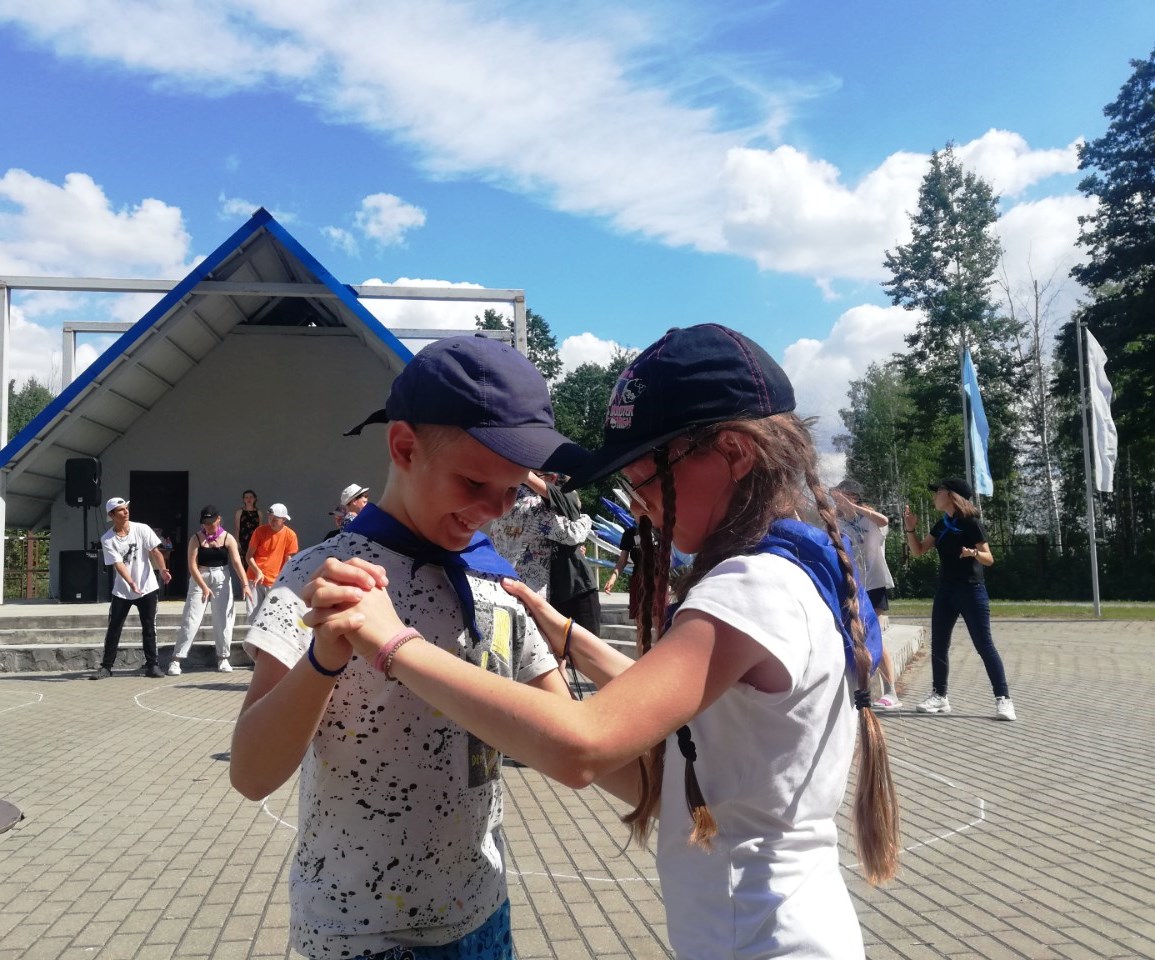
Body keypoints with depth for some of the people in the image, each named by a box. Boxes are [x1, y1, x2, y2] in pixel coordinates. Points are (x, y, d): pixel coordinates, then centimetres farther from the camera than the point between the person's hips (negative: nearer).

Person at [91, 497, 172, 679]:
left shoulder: (142, 529, -5)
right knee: (113, 629, 4)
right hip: (122, 591, 0)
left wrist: (162, 569, -29)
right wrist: (131, 583, -32)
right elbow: (118, 564, -17)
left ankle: (152, 665, 8)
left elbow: (155, 552, -9)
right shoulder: (107, 540, -7)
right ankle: (106, 666, 15)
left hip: (147, 588, 0)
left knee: (149, 628, 1)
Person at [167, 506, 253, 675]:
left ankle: (223, 658, 17)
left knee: (223, 620, 4)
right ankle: (176, 659, 0)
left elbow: (237, 563, -9)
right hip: (199, 580, -1)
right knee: (190, 620, -4)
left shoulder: (228, 538, -3)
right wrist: (204, 587, -19)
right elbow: (192, 566, -10)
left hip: (221, 580, 1)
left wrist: (245, 584, -20)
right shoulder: (196, 538, -5)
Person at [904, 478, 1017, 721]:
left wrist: (973, 553, -31)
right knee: (938, 645, 8)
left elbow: (989, 558, -11)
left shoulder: (971, 523, -11)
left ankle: (1003, 699, -4)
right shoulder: (941, 525, 11)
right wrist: (910, 529, -1)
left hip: (971, 591, -7)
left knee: (984, 645, -8)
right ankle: (939, 696, 17)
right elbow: (918, 551, 13)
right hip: (946, 590, 7)